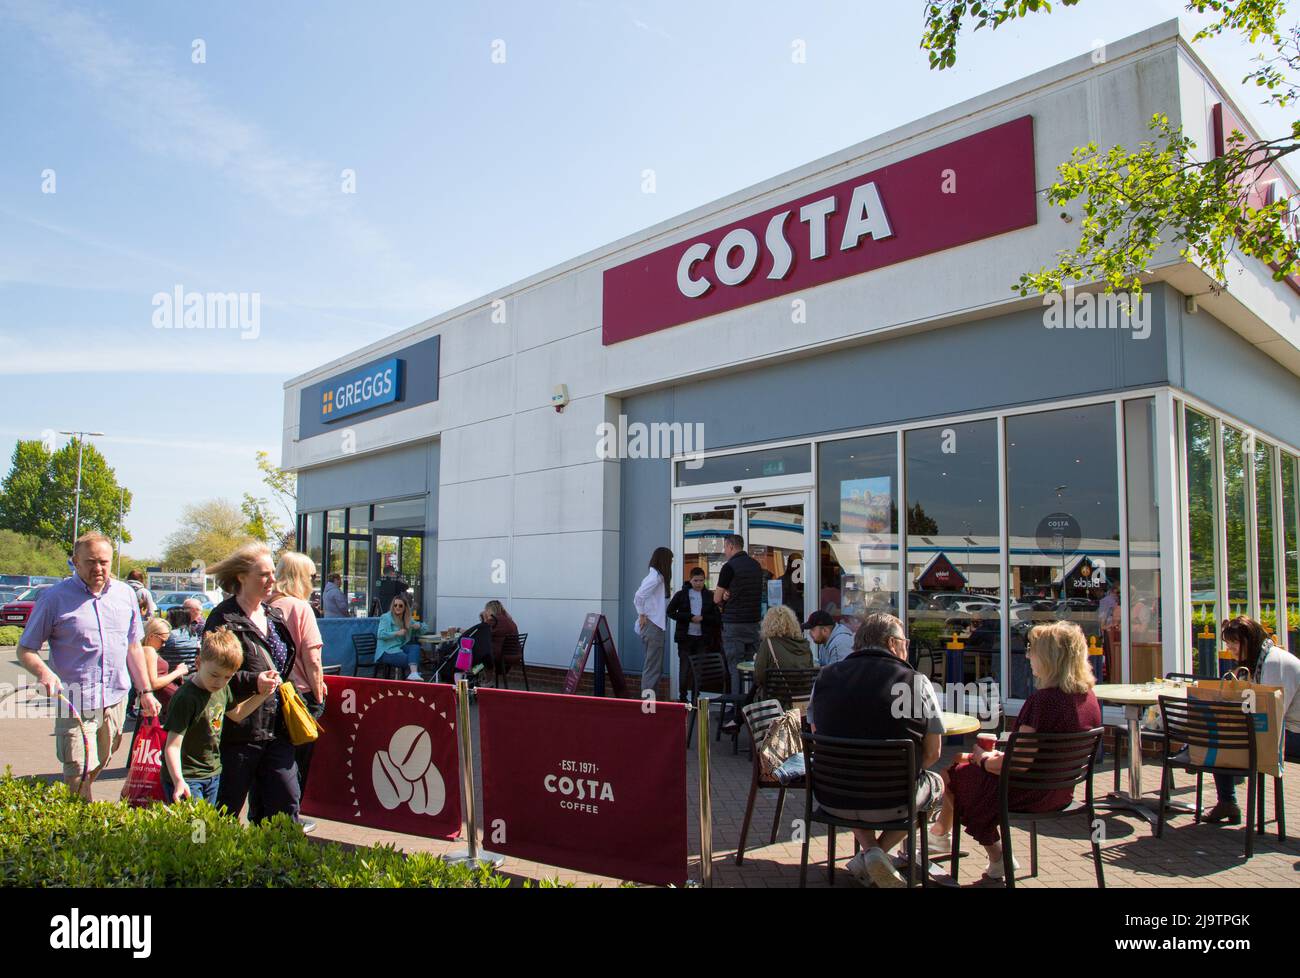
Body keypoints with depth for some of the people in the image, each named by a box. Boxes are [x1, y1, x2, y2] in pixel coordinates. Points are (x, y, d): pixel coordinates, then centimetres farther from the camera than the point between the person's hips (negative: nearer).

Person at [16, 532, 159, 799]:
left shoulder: (126, 594, 7)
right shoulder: (54, 598, -6)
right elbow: (25, 649, -4)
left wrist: (145, 691, 15)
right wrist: (43, 672, -25)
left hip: (116, 700, 4)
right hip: (75, 704, -4)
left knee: (98, 766, 15)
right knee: (78, 774, -8)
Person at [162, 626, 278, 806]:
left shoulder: (223, 689, 1)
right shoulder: (186, 698, -23)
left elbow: (236, 713, 22)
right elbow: (173, 746, -25)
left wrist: (262, 694, 11)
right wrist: (179, 781, -36)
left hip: (213, 774, 7)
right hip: (187, 778, -7)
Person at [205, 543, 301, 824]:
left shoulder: (275, 616, 14)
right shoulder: (224, 619, -9)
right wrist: (254, 681, -25)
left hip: (276, 728, 6)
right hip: (239, 730, -6)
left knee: (287, 801, 6)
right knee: (227, 811, 7)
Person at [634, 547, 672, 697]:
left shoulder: (655, 576, 15)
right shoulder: (656, 577, -14)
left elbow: (639, 597, 18)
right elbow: (638, 596, -24)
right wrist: (642, 614, -14)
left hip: (653, 626, 10)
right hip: (653, 626, -10)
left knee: (654, 667, 14)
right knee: (653, 668, -7)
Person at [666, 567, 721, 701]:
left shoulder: (709, 596, 5)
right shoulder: (682, 594, 2)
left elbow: (717, 617, 4)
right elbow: (670, 611, -2)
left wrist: (703, 618, -14)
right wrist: (690, 617, -11)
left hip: (703, 638, 1)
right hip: (685, 637, -1)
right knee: (685, 667, 0)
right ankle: (682, 697, 8)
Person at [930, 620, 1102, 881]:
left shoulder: (1042, 700, -28)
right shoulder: (1089, 698, -2)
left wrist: (985, 759, -4)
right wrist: (1002, 755, 12)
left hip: (1029, 795, -9)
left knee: (952, 773, 11)